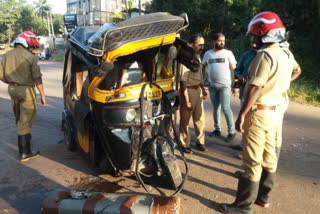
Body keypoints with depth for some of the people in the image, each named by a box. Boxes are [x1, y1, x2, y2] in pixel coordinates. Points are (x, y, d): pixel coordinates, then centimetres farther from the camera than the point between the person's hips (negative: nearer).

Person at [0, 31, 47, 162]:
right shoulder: (30, 57, -12)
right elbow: (37, 78, -14)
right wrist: (42, 95, -10)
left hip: (12, 90, 6)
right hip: (26, 90, -6)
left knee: (19, 119, 21)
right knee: (25, 121, -2)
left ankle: (23, 143, 39)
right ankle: (25, 153, 1)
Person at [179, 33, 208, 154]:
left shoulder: (198, 56, 11)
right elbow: (183, 80, -18)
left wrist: (203, 89, 16)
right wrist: (186, 98, -19)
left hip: (198, 90, 8)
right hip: (188, 91, -8)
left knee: (199, 117, 14)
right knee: (185, 119, 6)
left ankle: (200, 141, 29)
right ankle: (184, 144, 19)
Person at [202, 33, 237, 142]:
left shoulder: (228, 53, -1)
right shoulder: (208, 53, 7)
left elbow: (233, 69, -1)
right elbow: (203, 67, 19)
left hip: (225, 85, -4)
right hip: (212, 85, 4)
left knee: (226, 108, -8)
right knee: (215, 108, 12)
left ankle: (231, 132, 4)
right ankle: (217, 130, 25)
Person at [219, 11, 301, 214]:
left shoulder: (265, 55, -18)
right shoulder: (285, 56, 12)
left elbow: (255, 90, -22)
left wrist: (242, 115, -19)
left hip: (259, 112, -10)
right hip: (275, 111, 10)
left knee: (253, 160, -3)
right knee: (269, 156, 16)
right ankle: (263, 196, 31)